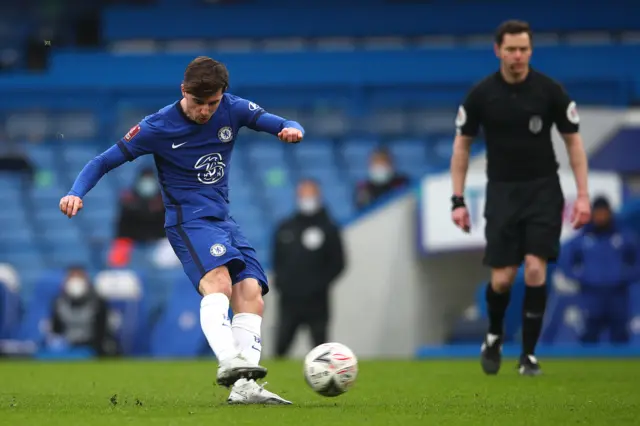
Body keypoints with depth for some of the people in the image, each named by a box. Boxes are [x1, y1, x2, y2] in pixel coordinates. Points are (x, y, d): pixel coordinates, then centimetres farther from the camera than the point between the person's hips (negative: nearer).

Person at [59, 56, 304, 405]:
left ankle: (244, 387, -11)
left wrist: (293, 130, -23)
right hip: (189, 220, -6)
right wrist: (76, 193, -20)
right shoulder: (158, 127, -9)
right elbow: (104, 161, -4)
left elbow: (279, 125, 3)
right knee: (218, 282, -31)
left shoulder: (232, 109, 1)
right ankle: (228, 363, -48)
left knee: (251, 296, -9)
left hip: (223, 220, 6)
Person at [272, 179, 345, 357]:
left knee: (320, 347, -2)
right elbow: (277, 259, 18)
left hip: (316, 302, -3)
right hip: (289, 300, 3)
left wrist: (319, 284, -11)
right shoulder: (285, 228, 12)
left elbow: (337, 263, 0)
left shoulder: (329, 229, 2)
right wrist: (281, 281, 2)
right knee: (281, 345, 0)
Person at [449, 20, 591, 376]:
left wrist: (583, 195, -5)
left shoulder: (550, 90, -7)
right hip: (502, 190, 0)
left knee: (535, 269, -13)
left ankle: (529, 354, -1)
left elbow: (573, 140, 1)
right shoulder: (482, 94, -5)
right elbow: (462, 145, 4)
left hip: (543, 189, 0)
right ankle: (494, 338, 26)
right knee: (502, 278, -5)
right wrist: (458, 200, -1)